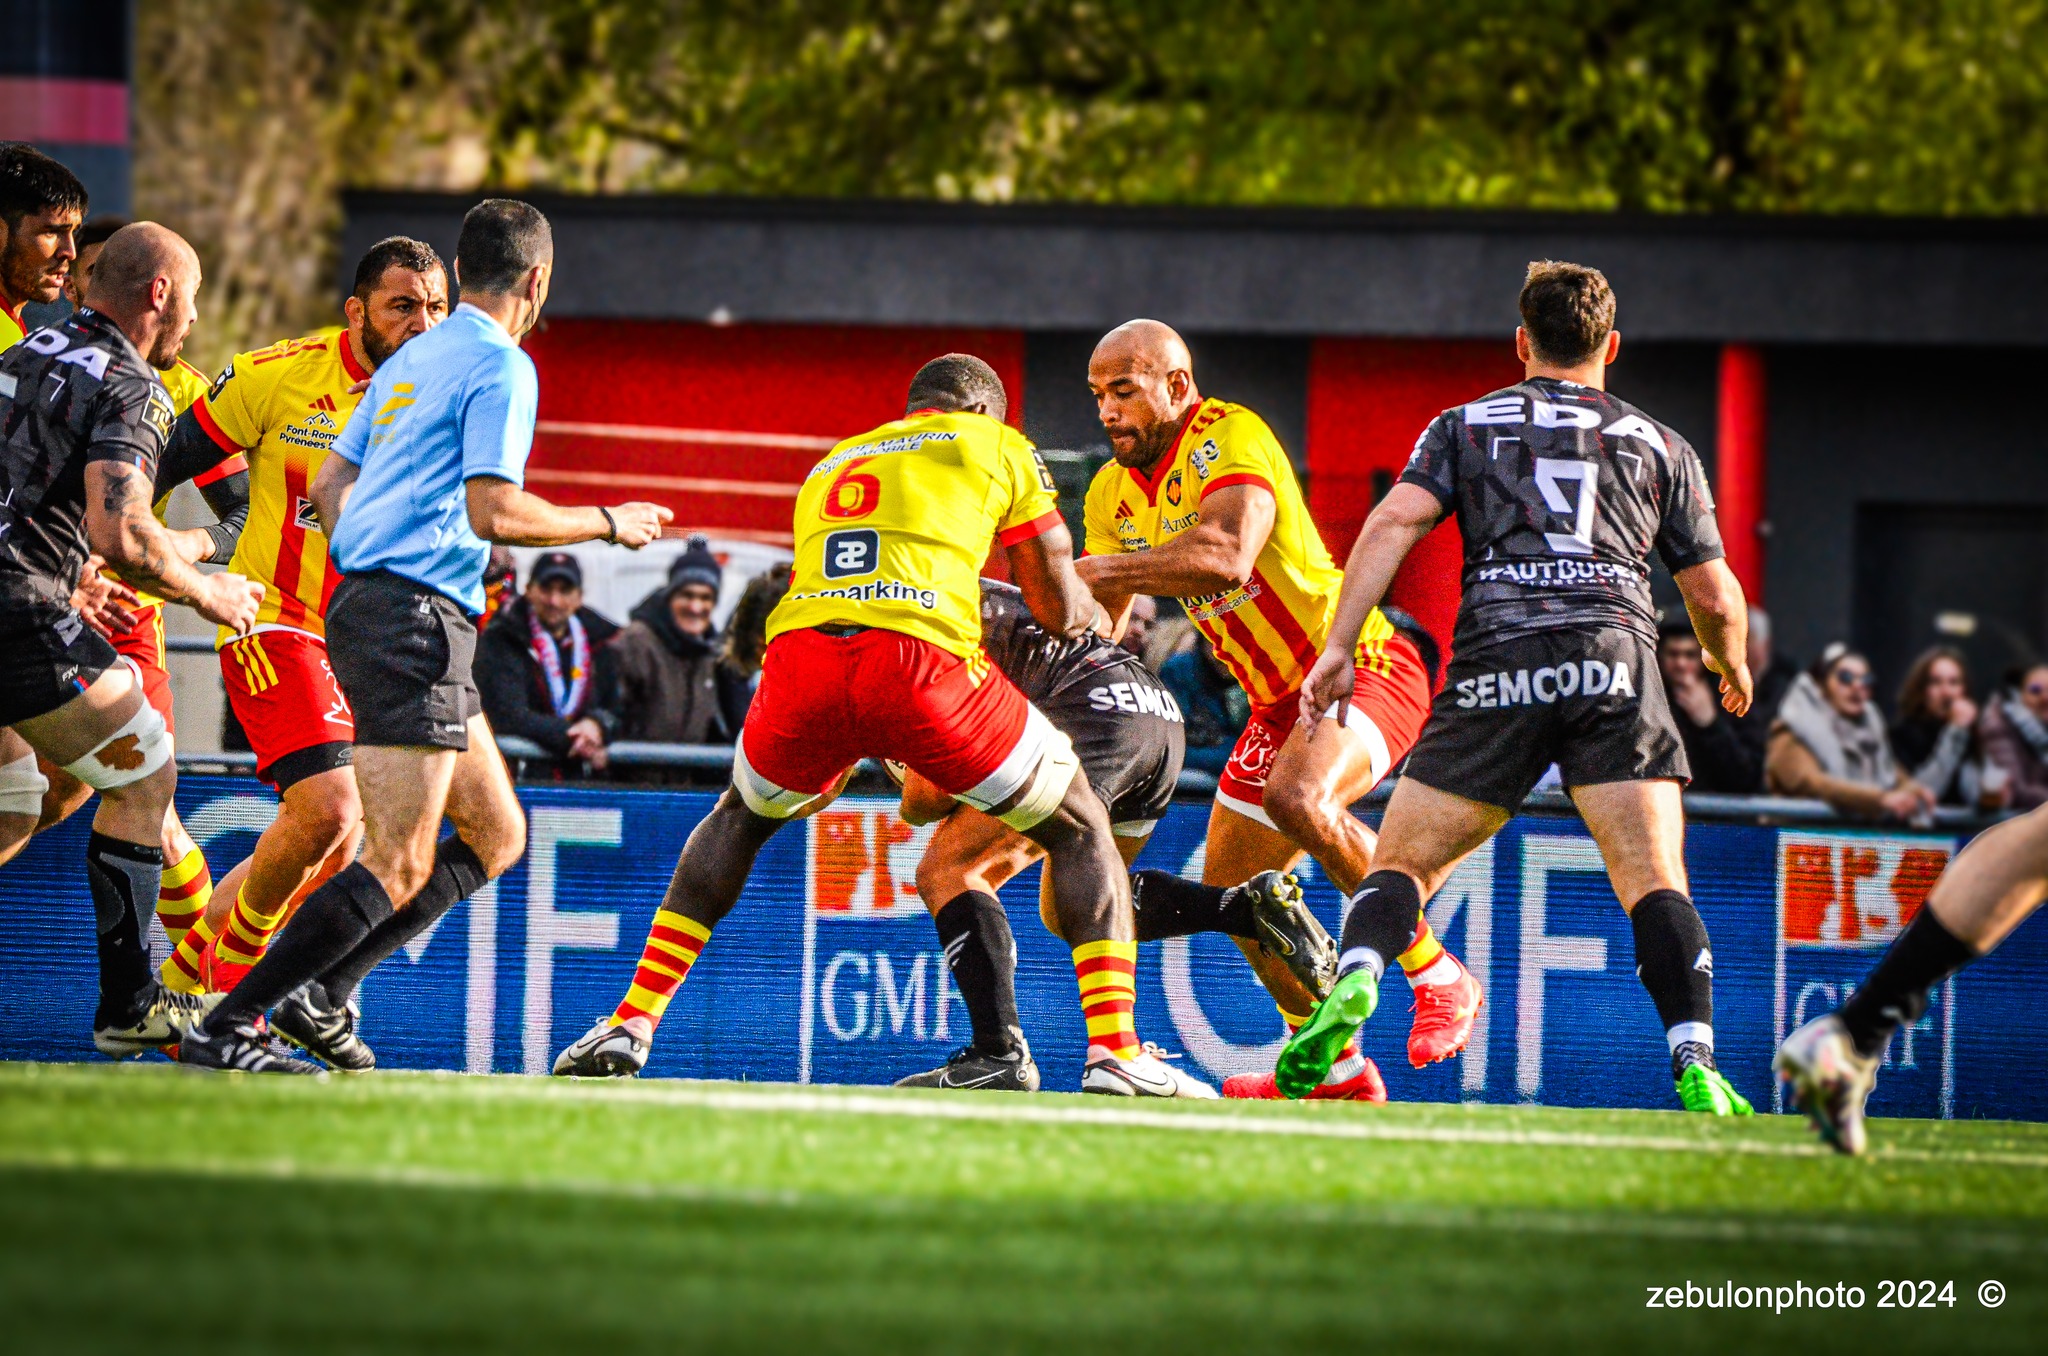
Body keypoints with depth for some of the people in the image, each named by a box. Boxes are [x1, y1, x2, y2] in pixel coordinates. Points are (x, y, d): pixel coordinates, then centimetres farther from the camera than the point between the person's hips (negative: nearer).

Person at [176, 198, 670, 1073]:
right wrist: (608, 525, -4)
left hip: (363, 603, 10)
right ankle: (223, 1028, -17)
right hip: (415, 616, -10)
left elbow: (328, 489, 20)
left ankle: (322, 992, 7)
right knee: (397, 867, -12)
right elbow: (494, 512, -17)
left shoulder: (410, 361, 19)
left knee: (496, 835, 14)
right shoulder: (501, 366, -8)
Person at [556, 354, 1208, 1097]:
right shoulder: (996, 445, 22)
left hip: (801, 653, 4)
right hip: (922, 660, -4)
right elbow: (1060, 609, 20)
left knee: (740, 820, 35)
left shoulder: (829, 466, 36)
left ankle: (632, 1019, 25)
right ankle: (1114, 1049, 1)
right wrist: (1100, 622, 44)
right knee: (1081, 832, 16)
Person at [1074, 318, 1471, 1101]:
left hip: (1363, 666, -9)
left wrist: (1091, 569, -40)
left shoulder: (1231, 441, -20)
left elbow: (1226, 558, -39)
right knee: (1233, 889, 7)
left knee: (1296, 795, -35)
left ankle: (1437, 976, -19)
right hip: (1281, 700, 9)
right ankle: (1333, 1067, 22)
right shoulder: (1114, 493, 6)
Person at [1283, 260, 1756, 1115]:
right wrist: (1733, 672, 44)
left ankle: (1355, 980, -23)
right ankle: (1696, 1069, -19)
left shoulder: (1465, 426, 20)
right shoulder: (1660, 447, 21)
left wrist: (1337, 649, 0)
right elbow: (1714, 597, 24)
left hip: (1494, 667, 0)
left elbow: (1394, 523, 3)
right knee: (1654, 884, -3)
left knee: (1403, 862, 6)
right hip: (1614, 659, 0)